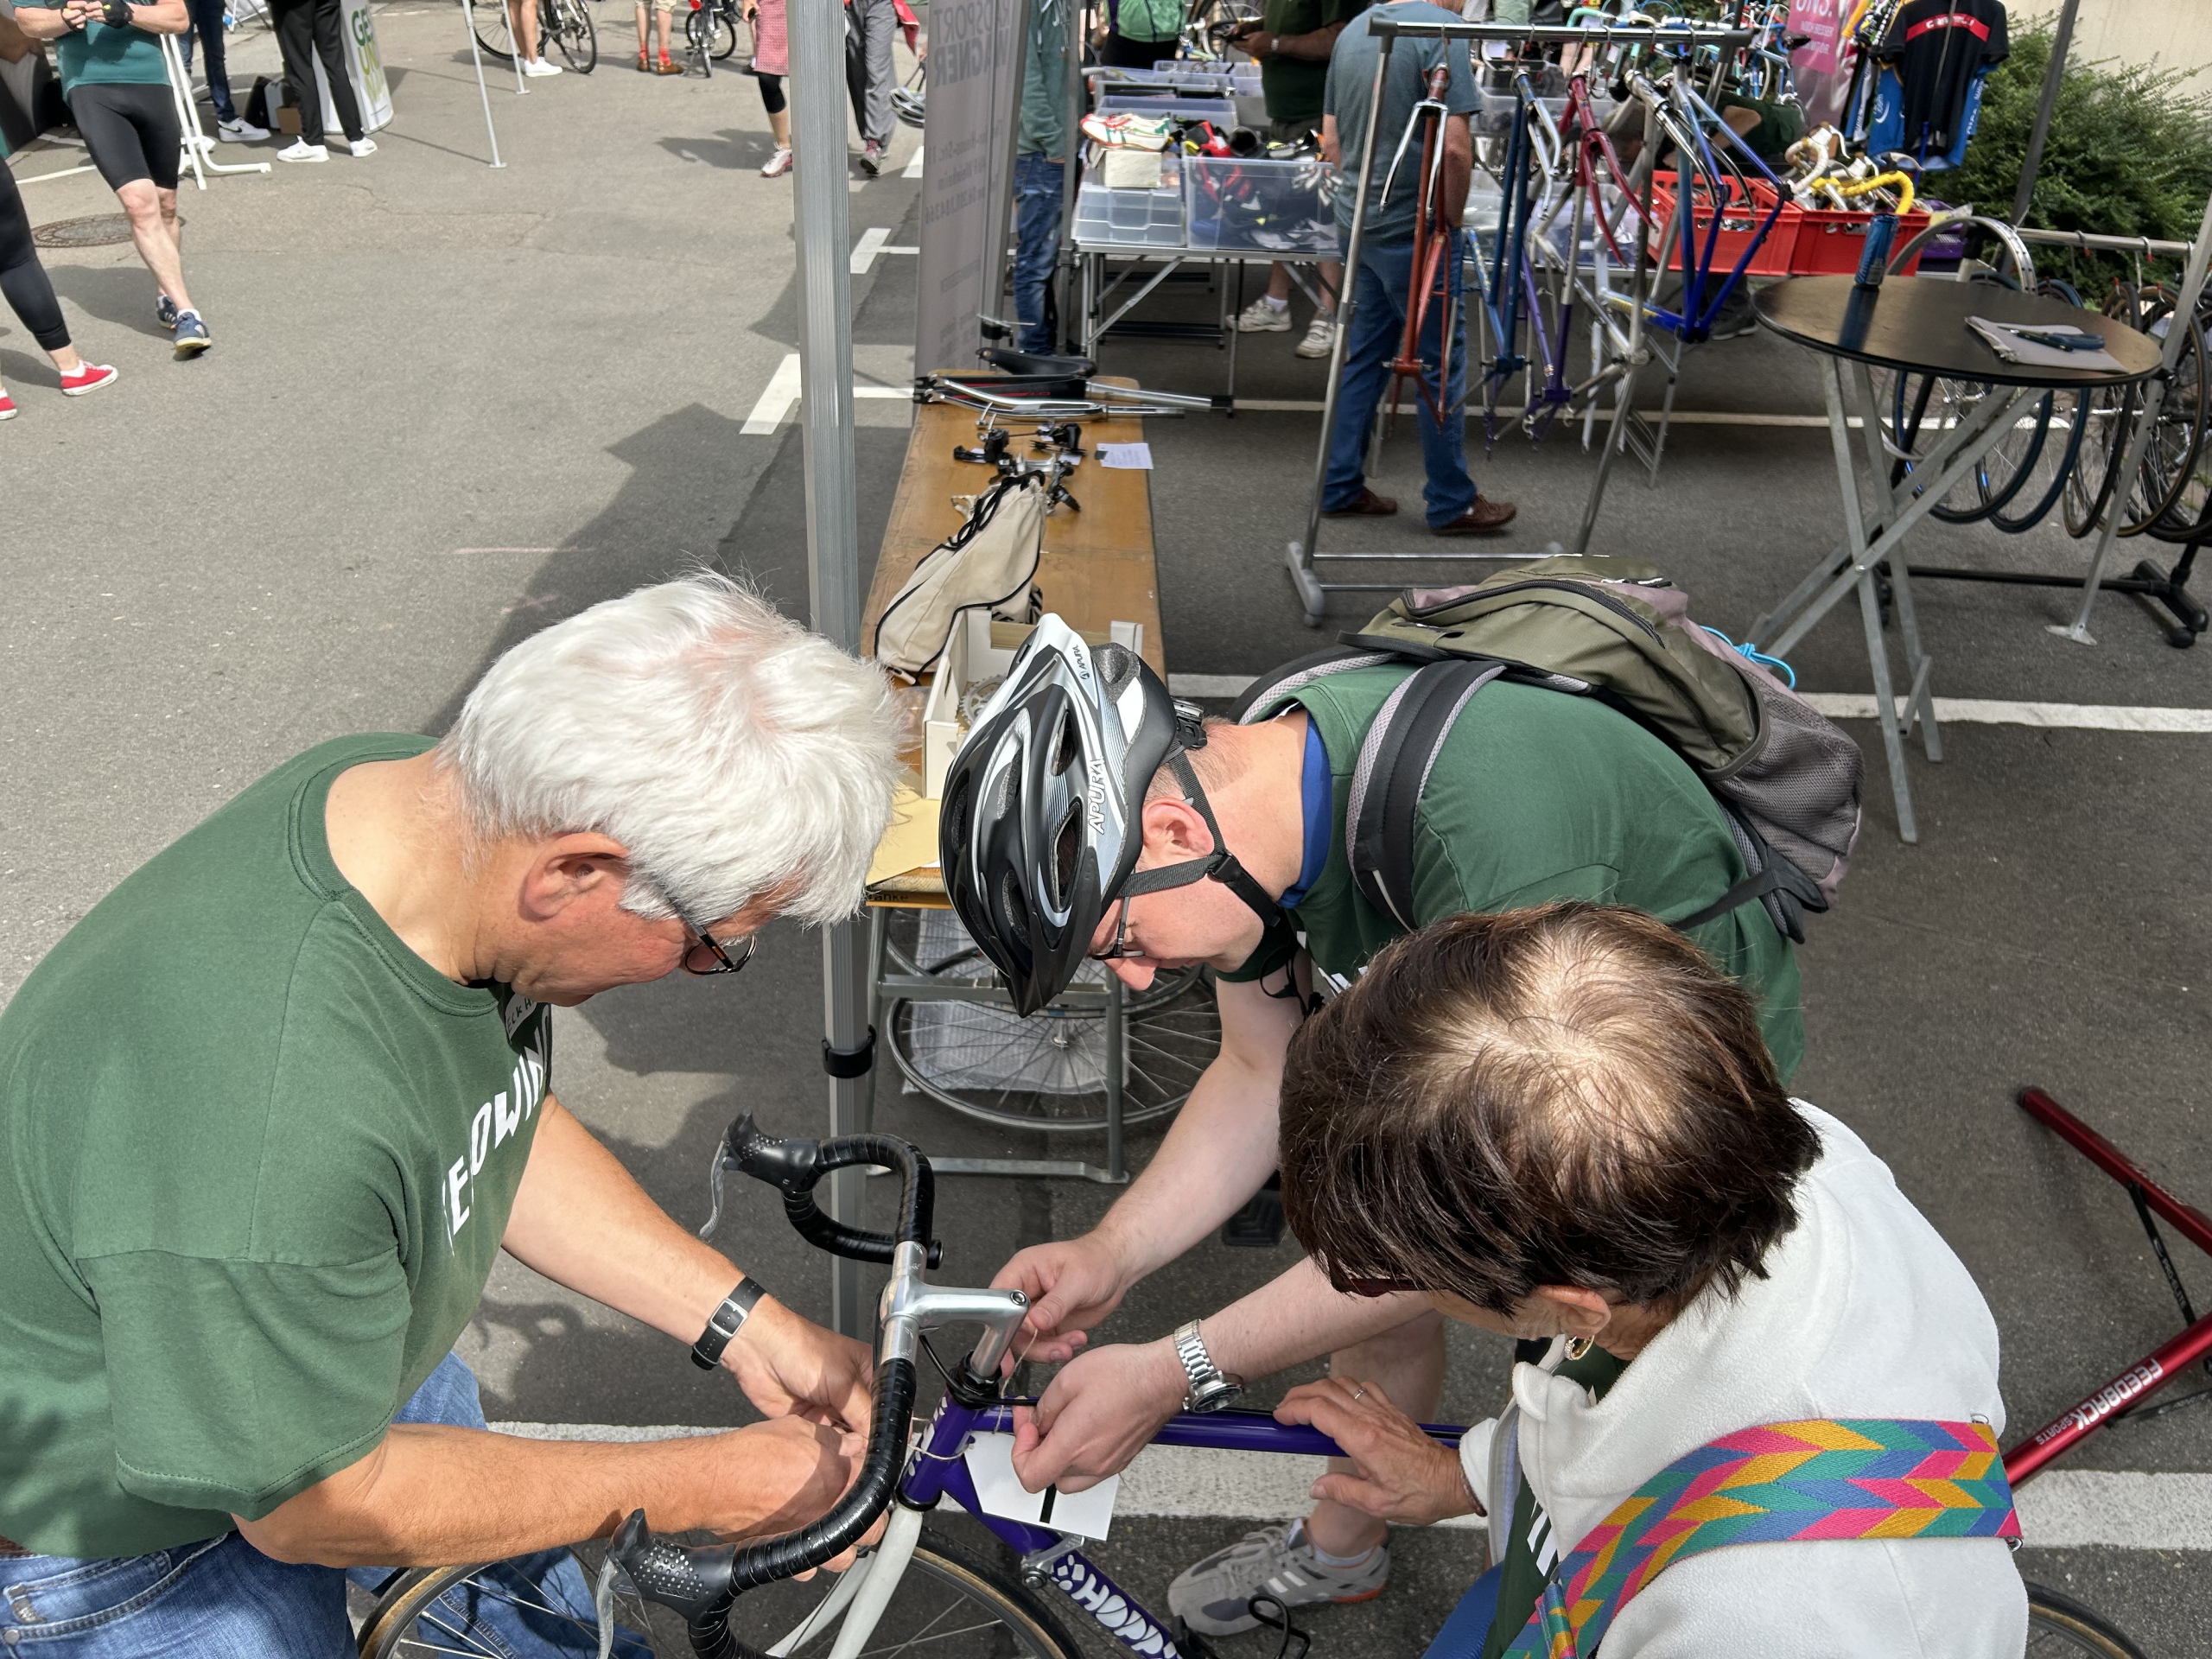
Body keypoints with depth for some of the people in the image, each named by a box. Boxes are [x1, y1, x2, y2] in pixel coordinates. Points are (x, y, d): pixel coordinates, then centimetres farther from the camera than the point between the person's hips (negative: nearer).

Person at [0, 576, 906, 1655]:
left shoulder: (433, 793, -21)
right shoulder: (266, 1131, -46)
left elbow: (499, 1127, -4)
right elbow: (315, 1503, -28)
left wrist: (749, 1329, -8)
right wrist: (721, 1486, -21)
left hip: (344, 1332, 7)